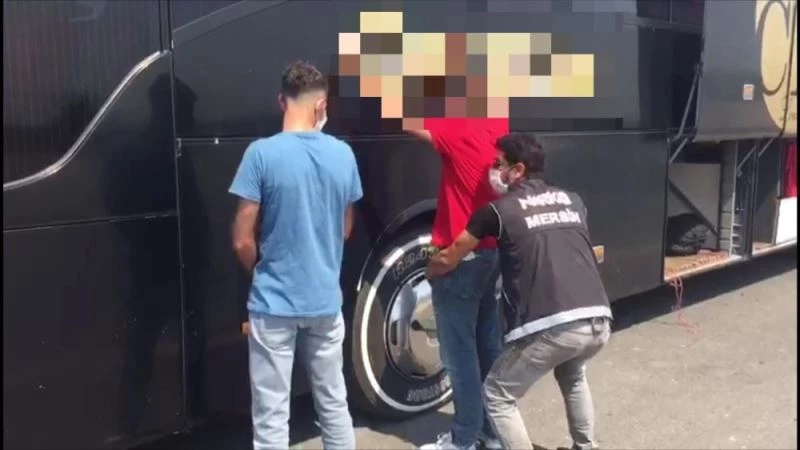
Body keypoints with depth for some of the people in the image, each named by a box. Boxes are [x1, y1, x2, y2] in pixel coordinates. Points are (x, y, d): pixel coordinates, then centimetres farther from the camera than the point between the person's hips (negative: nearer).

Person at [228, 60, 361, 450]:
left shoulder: (262, 154, -14)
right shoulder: (343, 154, -1)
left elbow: (243, 241, -10)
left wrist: (264, 273, 9)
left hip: (275, 303, -4)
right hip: (325, 300, 4)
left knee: (272, 418, 6)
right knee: (334, 404, 19)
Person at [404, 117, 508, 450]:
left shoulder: (459, 130, -19)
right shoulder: (498, 124, 3)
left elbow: (408, 122, -19)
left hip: (461, 257, -8)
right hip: (493, 252, 8)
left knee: (460, 353, 2)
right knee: (489, 347, 15)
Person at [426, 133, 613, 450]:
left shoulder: (500, 210, 6)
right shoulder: (572, 201, 19)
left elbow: (447, 260, 17)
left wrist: (429, 272, 38)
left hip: (550, 328, -6)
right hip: (598, 322, 6)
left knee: (497, 397, 15)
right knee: (573, 377, 37)